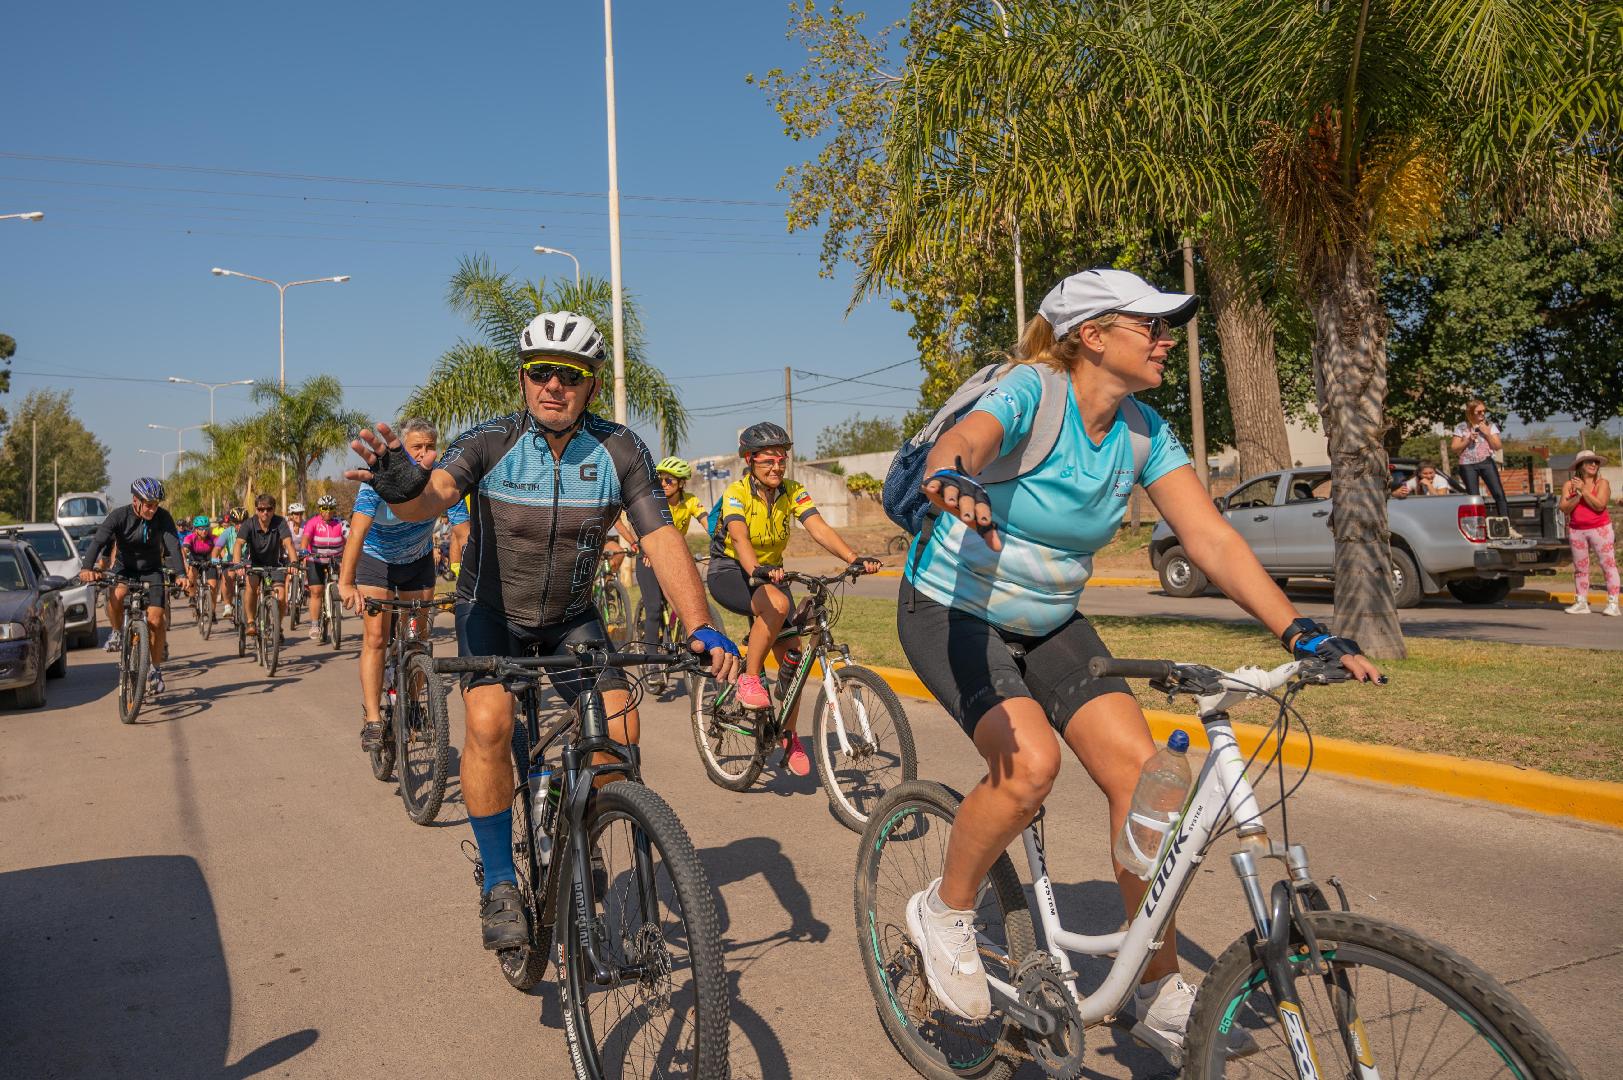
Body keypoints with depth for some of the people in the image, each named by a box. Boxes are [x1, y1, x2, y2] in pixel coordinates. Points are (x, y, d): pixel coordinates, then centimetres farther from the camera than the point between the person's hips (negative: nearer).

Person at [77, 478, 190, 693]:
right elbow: (98, 541, -28)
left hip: (151, 571, 0)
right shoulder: (120, 516, -17)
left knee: (156, 619, -14)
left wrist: (181, 574, -43)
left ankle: (155, 669, 4)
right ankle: (117, 633, -4)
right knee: (115, 595, -34)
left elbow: (173, 546, -26)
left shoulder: (163, 517, -16)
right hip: (124, 568, 0)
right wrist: (87, 567, -46)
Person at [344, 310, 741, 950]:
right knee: (489, 722, -26)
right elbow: (431, 498, -37)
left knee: (619, 727, -16)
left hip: (570, 618, 2)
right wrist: (402, 486, -62)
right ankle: (499, 884, -7)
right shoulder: (490, 443, -21)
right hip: (491, 611, -2)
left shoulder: (620, 452, -16)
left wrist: (701, 628, -36)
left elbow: (662, 540, -22)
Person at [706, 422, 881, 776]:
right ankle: (749, 680, -19)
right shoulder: (736, 492, -20)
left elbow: (820, 529, -23)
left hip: (769, 572, 5)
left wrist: (854, 558, -40)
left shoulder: (793, 493, -8)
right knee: (778, 603, -37)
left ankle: (789, 737, 15)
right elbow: (739, 537, -36)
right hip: (729, 571, -5)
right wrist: (758, 571, -57)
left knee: (791, 657, -4)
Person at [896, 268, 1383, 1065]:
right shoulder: (1032, 391, -21)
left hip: (1049, 623, 6)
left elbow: (1211, 538, -10)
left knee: (1142, 775, -10)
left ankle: (1161, 996, 7)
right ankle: (945, 911, 0)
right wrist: (949, 478, -68)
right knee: (1029, 763, -30)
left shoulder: (1143, 431, -5)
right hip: (950, 610, -6)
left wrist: (1300, 632, -22)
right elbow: (966, 438, -43)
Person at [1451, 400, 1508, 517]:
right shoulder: (1461, 427, 6)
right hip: (1468, 465, -1)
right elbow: (1454, 448, 3)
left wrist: (1487, 434, -7)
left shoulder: (1490, 425, 9)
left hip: (1487, 462, 1)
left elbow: (1497, 446, 5)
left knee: (1499, 494, -9)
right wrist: (1468, 440, -10)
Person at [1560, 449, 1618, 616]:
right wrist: (1578, 495, -16)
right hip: (1577, 530, 3)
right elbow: (1564, 509, -6)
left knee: (1608, 564, -5)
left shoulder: (1602, 483, -3)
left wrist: (1583, 490, -15)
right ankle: (1581, 603, 12)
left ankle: (1613, 604, -5)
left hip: (1600, 529, -3)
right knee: (1580, 567, 6)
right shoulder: (1569, 485, 4)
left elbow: (1599, 506, -17)